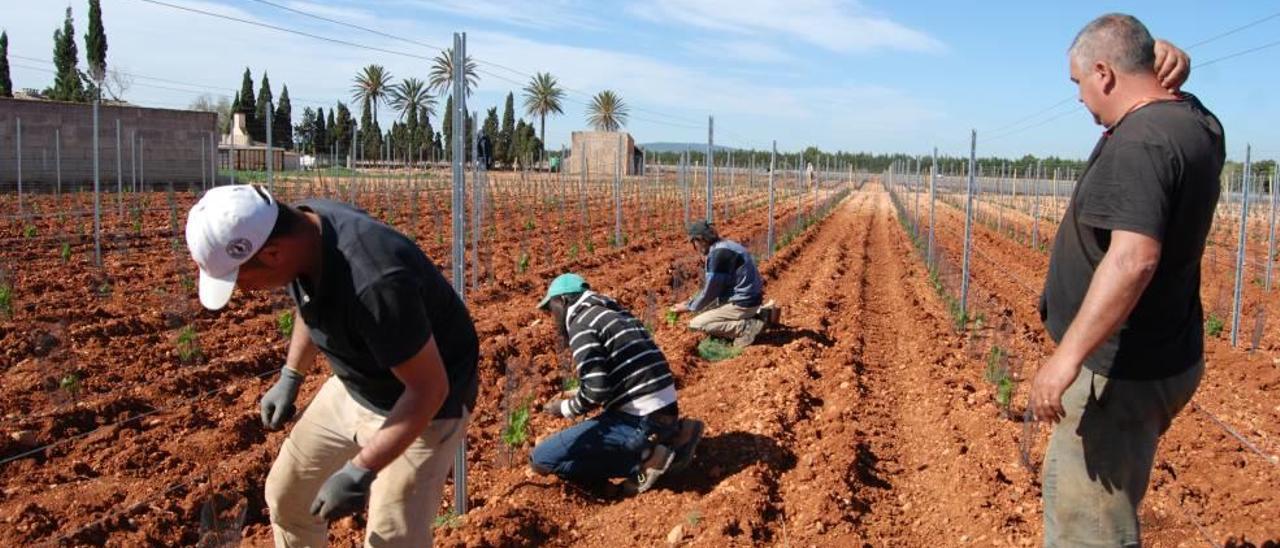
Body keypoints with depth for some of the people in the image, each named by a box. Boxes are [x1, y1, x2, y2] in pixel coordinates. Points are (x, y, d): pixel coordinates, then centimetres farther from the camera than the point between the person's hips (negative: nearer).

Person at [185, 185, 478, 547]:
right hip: (352, 388, 8)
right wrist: (290, 378, 9)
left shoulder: (373, 282, -39)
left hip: (419, 405, -8)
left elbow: (429, 388, -29)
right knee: (286, 493, 18)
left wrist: (360, 472, -26)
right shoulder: (297, 227, -13)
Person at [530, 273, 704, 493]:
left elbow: (596, 392, -18)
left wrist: (564, 408, 1)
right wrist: (577, 394, 21)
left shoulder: (581, 324, -9)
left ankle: (644, 459, -7)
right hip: (665, 413, 9)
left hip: (640, 422, -9)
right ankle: (671, 438, 14)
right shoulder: (613, 313, 18)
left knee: (542, 459, -6)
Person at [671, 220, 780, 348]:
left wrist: (688, 307, 0)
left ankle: (748, 327, -12)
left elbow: (709, 292, -14)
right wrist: (689, 302, 19)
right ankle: (759, 313, 14)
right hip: (747, 298, 10)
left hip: (742, 303, -10)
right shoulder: (725, 246, 11)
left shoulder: (718, 254, -20)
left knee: (696, 324, -11)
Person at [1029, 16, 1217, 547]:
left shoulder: (1139, 142, -24)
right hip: (1161, 357, 10)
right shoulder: (1200, 123, 6)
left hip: (1122, 370, -10)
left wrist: (1067, 355, -38)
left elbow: (1133, 258, -36)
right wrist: (1171, 70, 5)